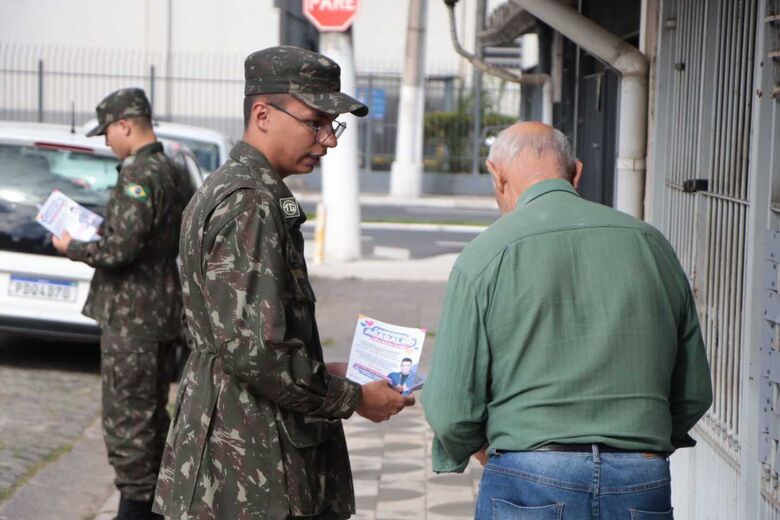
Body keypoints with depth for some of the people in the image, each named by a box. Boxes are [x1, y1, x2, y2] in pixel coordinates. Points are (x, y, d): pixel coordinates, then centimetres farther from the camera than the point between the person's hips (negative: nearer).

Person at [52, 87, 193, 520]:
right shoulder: (173, 173, 11)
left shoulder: (139, 175, -19)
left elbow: (120, 248, -25)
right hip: (161, 309, 10)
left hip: (131, 314, -10)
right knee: (151, 411, 17)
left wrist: (73, 248, -8)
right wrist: (100, 233, 18)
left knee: (126, 415, -3)